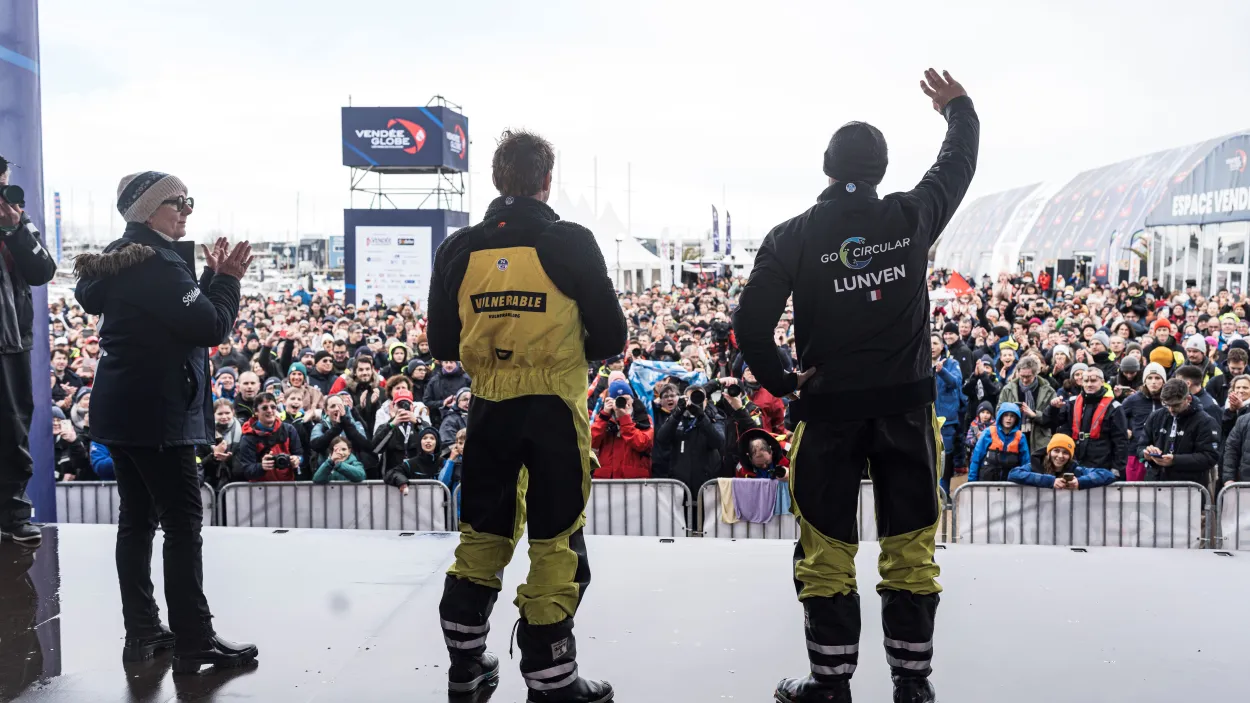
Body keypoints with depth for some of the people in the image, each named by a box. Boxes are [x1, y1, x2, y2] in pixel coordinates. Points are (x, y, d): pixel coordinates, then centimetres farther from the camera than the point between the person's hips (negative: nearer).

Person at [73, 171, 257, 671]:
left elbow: (177, 314, 18)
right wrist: (228, 279, -7)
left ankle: (142, 633, 22)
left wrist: (210, 277, 8)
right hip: (155, 412, -10)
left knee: (137, 518, 13)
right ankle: (194, 643, 0)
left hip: (122, 408, 10)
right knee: (183, 522, -5)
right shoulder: (158, 262, -16)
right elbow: (211, 328, -19)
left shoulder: (120, 257, 14)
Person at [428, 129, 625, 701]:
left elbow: (441, 343, 6)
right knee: (556, 541, 6)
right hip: (555, 407, -4)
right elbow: (610, 340, -6)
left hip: (488, 407, 4)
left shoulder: (459, 249, 0)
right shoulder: (571, 244, -10)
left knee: (483, 531, 19)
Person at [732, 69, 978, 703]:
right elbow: (959, 164, 18)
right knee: (911, 545, 11)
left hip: (829, 408, -1)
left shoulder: (793, 236, -7)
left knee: (826, 549, 9)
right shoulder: (912, 217, -2)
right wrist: (957, 107, 36)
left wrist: (781, 381, 1)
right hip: (905, 405, 2)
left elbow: (751, 322, -14)